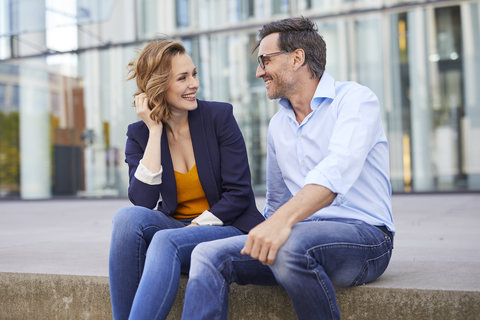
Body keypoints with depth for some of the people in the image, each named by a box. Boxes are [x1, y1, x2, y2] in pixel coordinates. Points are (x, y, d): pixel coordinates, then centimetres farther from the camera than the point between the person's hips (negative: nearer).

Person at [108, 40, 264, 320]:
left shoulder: (219, 116, -3)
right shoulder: (140, 134, 3)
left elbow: (239, 194, -7)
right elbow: (143, 200, -14)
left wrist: (195, 227, -16)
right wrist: (155, 131, -13)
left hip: (230, 229, -3)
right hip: (174, 227, 3)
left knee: (167, 241, -33)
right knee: (129, 217, -28)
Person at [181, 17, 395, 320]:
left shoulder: (354, 99, -5)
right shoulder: (278, 124, 18)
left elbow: (338, 169, -25)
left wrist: (284, 219, -38)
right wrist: (261, 238, 10)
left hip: (363, 235, -6)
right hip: (301, 235, 6)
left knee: (291, 245, -37)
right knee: (209, 255, -14)